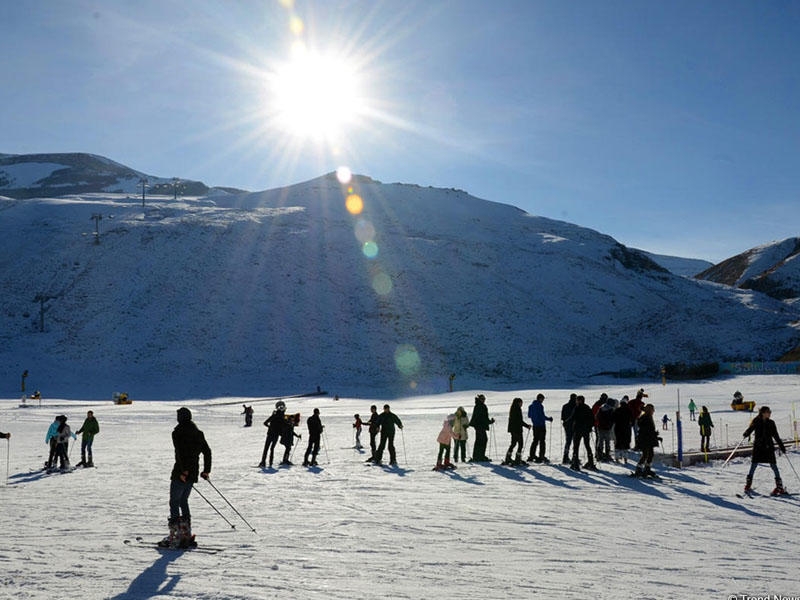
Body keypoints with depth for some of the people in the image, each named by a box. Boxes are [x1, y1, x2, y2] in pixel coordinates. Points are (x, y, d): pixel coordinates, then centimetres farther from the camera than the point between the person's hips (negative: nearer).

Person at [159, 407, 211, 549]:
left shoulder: (178, 432, -9)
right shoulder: (198, 433, 12)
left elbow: (180, 452, -21)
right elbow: (207, 452, 13)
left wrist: (183, 471, -21)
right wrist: (206, 470, 17)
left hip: (181, 474, -7)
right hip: (193, 474, 7)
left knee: (174, 503, -1)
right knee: (183, 501, 17)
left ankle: (175, 536, -5)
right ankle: (187, 535, 16)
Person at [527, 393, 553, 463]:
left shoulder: (531, 406, 8)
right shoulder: (540, 406, -16)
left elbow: (529, 415, 15)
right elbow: (542, 416, -20)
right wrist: (549, 419, -6)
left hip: (535, 425, 8)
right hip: (541, 425, -8)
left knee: (535, 440, 16)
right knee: (542, 441, -1)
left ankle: (531, 456, 16)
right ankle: (541, 457, -2)